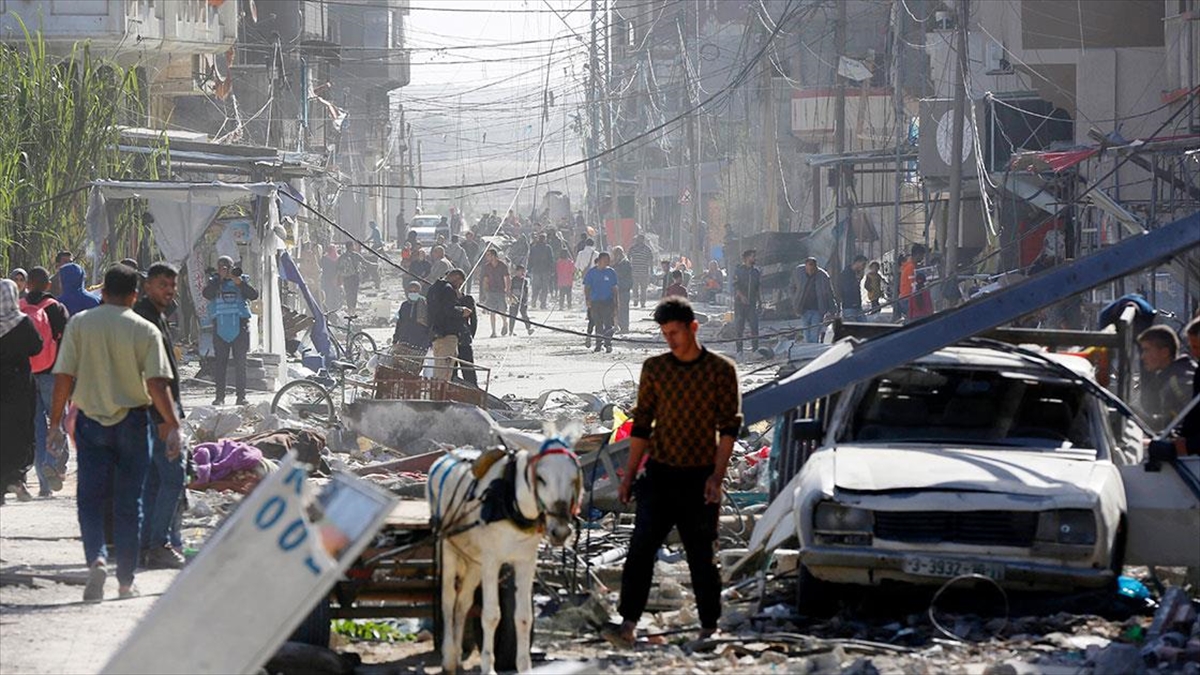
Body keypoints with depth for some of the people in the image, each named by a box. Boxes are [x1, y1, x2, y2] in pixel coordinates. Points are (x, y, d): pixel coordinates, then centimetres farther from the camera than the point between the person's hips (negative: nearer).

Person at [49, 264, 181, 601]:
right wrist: (172, 425, -7)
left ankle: (96, 557, -19)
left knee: (91, 496, 7)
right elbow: (157, 383, -12)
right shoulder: (145, 330, -5)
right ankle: (126, 580, 12)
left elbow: (63, 376, -4)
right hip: (132, 420, 0)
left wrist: (56, 421, 3)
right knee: (129, 503, 9)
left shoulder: (79, 324, -2)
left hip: (91, 420, 0)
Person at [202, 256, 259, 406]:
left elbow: (254, 295, -7)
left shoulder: (242, 280, 7)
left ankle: (241, 396, 1)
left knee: (240, 363, -2)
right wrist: (219, 278, -13)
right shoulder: (214, 282, 10)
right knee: (219, 363, -1)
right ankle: (219, 396, 2)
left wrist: (239, 282, -18)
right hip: (220, 329, 1)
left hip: (239, 327, -1)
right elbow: (207, 294, -9)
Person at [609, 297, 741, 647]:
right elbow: (641, 424, 12)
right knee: (641, 546, -10)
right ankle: (628, 621, -11)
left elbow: (729, 426, -3)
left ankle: (709, 626, 14)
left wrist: (717, 476, -11)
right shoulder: (654, 368, 7)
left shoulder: (720, 370, -1)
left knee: (702, 555, 5)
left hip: (699, 477, -2)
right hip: (659, 473, 2)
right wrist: (629, 474, 9)